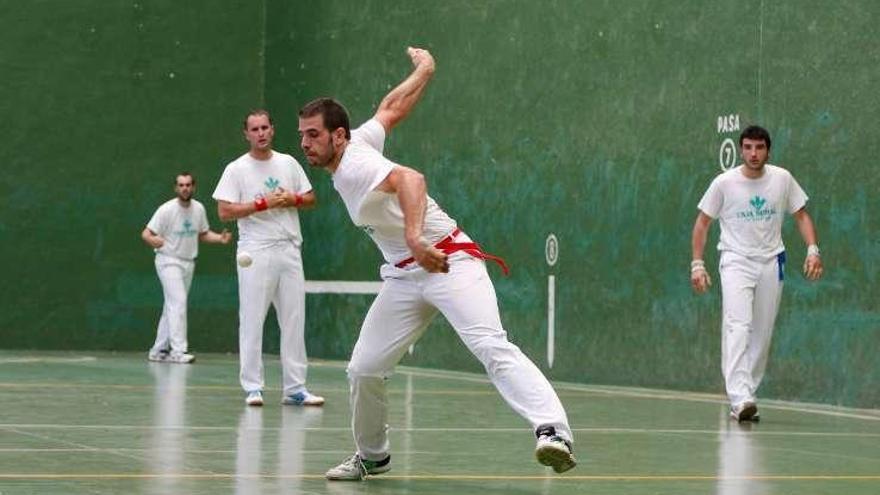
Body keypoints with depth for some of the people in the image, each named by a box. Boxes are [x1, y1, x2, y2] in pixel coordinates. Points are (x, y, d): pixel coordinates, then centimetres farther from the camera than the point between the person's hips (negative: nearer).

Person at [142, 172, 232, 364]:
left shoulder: (198, 209, 4)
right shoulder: (167, 210, -14)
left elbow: (203, 234, 16)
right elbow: (146, 234, -15)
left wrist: (220, 238, -2)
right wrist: (153, 240, -38)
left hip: (188, 262, 7)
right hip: (169, 261, -7)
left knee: (172, 307, 11)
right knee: (178, 302, -19)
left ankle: (158, 350, 19)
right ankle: (178, 350, -22)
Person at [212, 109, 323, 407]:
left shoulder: (288, 163, 12)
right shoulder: (236, 169, 0)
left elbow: (310, 199, 16)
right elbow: (224, 212, -8)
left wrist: (293, 199, -5)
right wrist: (264, 204, -14)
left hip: (289, 249, 4)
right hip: (256, 253, -4)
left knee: (294, 320, 3)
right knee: (252, 321, -4)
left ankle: (294, 388, 8)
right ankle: (252, 387, 0)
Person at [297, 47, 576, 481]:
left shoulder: (355, 165, -18)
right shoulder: (357, 143, 8)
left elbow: (409, 178, -37)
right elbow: (393, 106, 21)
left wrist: (414, 236, -53)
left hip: (447, 261, -9)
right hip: (404, 276, 9)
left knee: (490, 345, -29)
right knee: (363, 369, 5)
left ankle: (553, 431, -45)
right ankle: (372, 456, 26)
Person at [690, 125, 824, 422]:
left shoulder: (782, 179, -1)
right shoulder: (724, 183, -7)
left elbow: (801, 215, 11)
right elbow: (702, 223, 2)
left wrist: (812, 250, -2)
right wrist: (697, 264, -4)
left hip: (771, 263, 3)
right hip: (736, 261, -3)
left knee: (762, 335, 4)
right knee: (738, 325, -22)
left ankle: (745, 399, 14)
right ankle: (739, 398, -32)